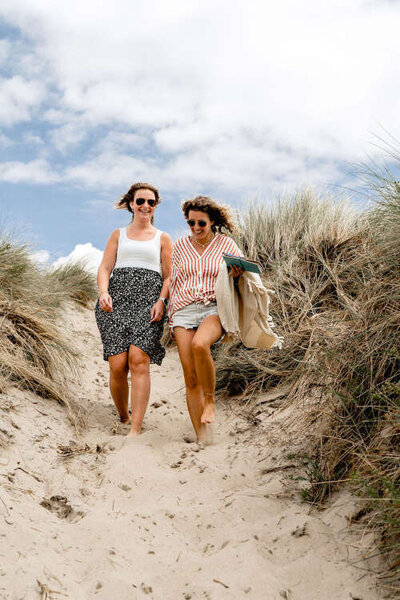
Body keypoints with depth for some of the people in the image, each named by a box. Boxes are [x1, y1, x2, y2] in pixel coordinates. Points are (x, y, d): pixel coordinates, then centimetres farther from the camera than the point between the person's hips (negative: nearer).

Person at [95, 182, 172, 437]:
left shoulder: (163, 238, 19)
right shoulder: (118, 235, 23)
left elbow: (169, 276, 12)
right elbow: (104, 268, 13)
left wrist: (161, 301, -7)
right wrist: (103, 292, -8)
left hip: (148, 300, -1)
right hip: (116, 299, 1)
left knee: (139, 359, -20)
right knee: (117, 365, -11)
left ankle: (136, 428, -19)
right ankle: (123, 418, 12)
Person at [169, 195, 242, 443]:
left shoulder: (225, 243, 9)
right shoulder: (180, 246, 15)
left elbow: (245, 269, 11)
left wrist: (238, 271, -14)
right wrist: (172, 318, 16)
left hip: (214, 309, -2)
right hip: (184, 311, 2)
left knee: (200, 345, -36)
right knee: (191, 378, -8)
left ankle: (210, 400, -12)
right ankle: (200, 437, -1)